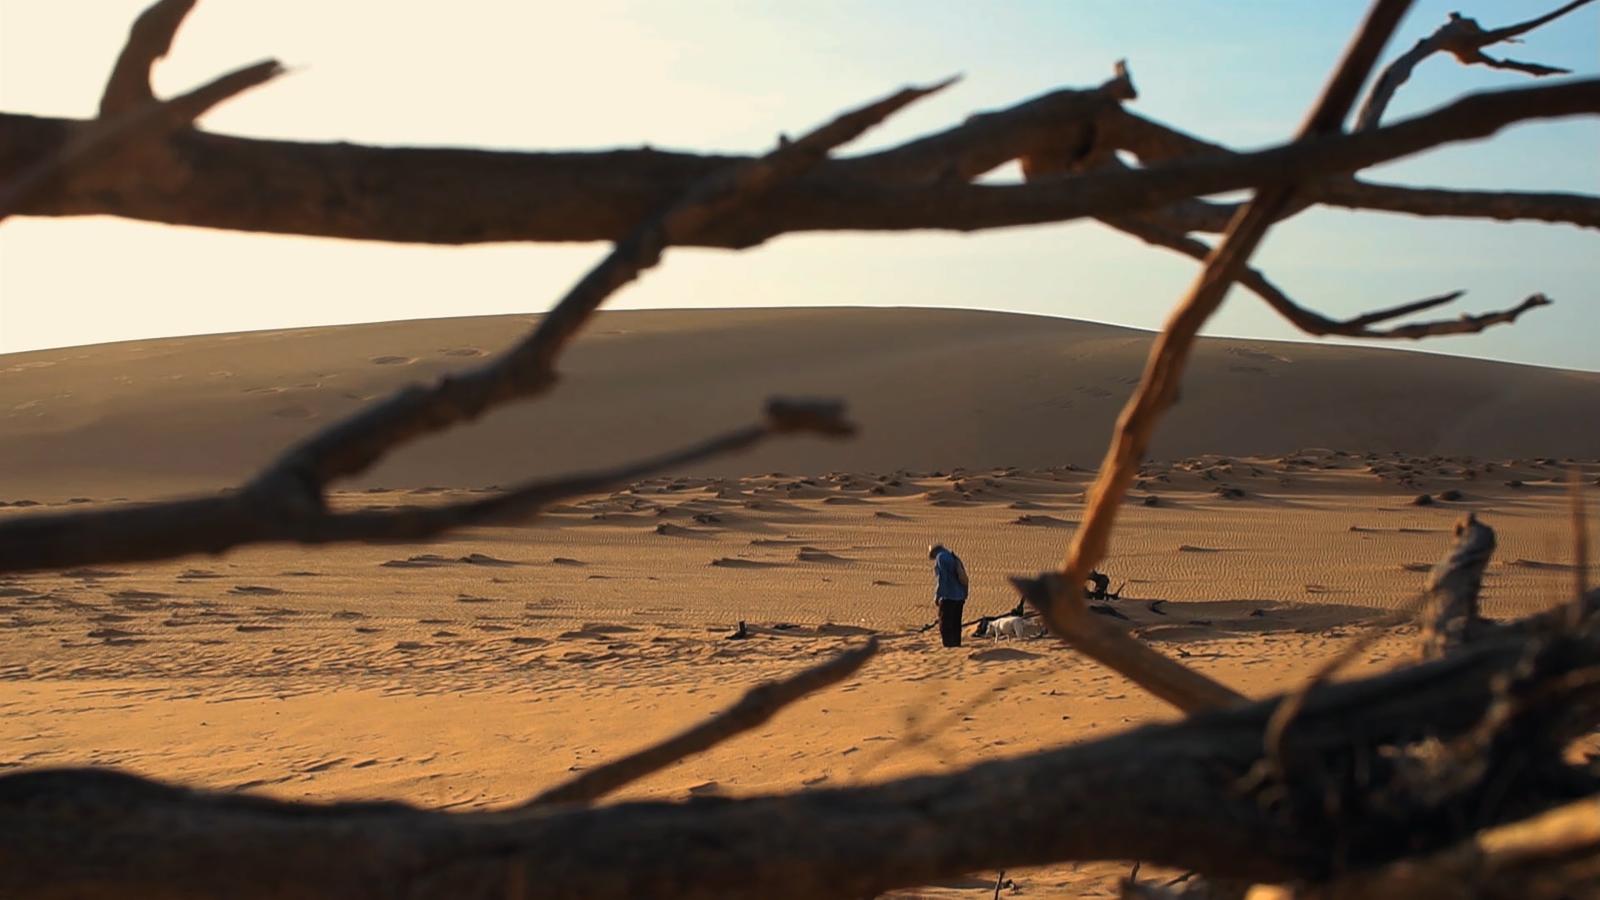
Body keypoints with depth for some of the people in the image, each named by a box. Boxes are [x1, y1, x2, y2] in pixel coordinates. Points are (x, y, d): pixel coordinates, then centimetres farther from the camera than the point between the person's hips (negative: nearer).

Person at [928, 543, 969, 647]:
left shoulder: (940, 557, -7)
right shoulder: (954, 558, 18)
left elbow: (941, 578, -17)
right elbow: (964, 578, 18)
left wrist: (937, 596, -15)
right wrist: (964, 595, 21)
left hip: (948, 597, -9)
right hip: (959, 598, 9)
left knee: (945, 627, -6)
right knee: (956, 625, 13)